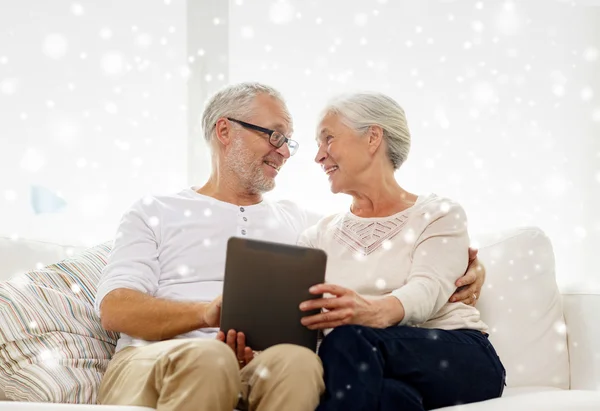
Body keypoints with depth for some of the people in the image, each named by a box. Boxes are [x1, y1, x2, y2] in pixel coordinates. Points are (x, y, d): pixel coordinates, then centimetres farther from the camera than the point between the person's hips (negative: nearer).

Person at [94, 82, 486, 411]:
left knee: (297, 360, -36)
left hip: (257, 368, 3)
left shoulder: (300, 222, 30)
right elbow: (116, 308, 4)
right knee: (207, 357, -40)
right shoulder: (155, 213, 20)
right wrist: (206, 313, -15)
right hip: (152, 363, -2)